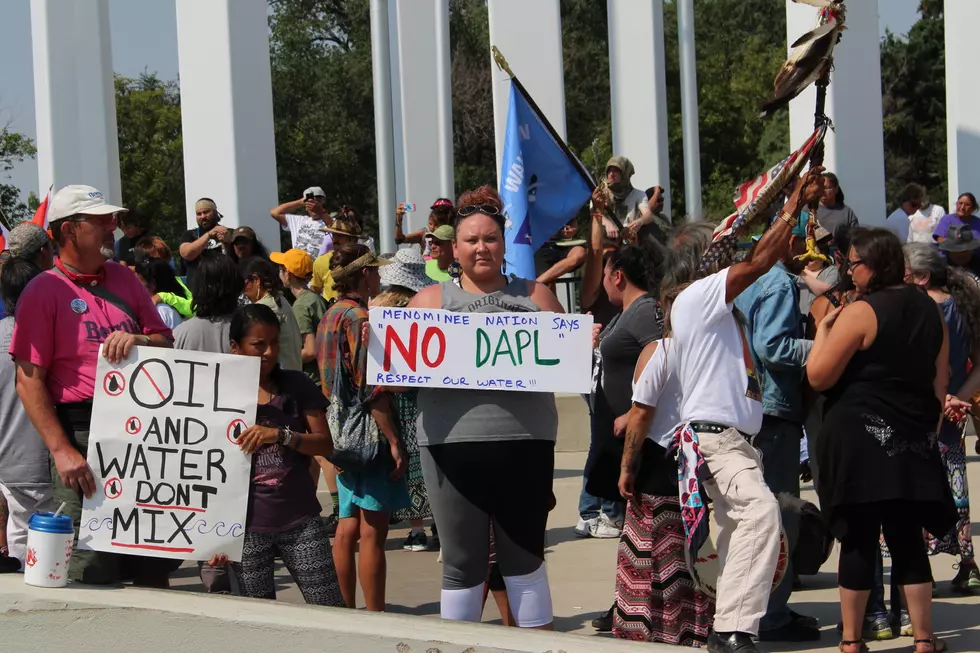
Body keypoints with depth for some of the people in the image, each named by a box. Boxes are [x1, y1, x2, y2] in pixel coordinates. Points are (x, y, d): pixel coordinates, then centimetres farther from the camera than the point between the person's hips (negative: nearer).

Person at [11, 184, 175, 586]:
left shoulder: (124, 279, 13)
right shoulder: (44, 291, -5)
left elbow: (166, 342, 17)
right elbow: (29, 380, -10)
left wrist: (139, 341, -7)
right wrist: (61, 450, -18)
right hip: (81, 435, -6)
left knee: (155, 568, 11)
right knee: (92, 576, -5)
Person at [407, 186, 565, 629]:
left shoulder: (534, 295, 12)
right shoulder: (432, 300, 10)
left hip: (523, 440, 1)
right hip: (452, 441, 0)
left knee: (524, 557, 8)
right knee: (462, 563, 5)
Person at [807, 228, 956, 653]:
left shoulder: (860, 313, -13)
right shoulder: (928, 309, 9)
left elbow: (818, 376, -13)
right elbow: (940, 379, 15)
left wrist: (823, 329, 0)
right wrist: (927, 425, 23)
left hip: (860, 437, -5)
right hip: (912, 439, 6)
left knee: (859, 540, 1)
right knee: (907, 538, 10)